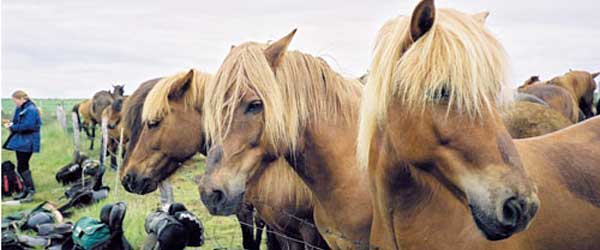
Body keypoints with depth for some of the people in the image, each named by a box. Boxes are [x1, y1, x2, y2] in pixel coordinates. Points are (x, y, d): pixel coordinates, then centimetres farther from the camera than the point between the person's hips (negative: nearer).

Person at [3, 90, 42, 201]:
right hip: (19, 142, 9)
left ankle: (31, 191, -3)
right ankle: (26, 190, 22)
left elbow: (27, 126, -23)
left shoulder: (31, 110, -16)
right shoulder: (20, 109, 13)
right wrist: (11, 123, 2)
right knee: (22, 167, 13)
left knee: (22, 167, -9)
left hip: (27, 143, -9)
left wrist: (12, 127, -16)